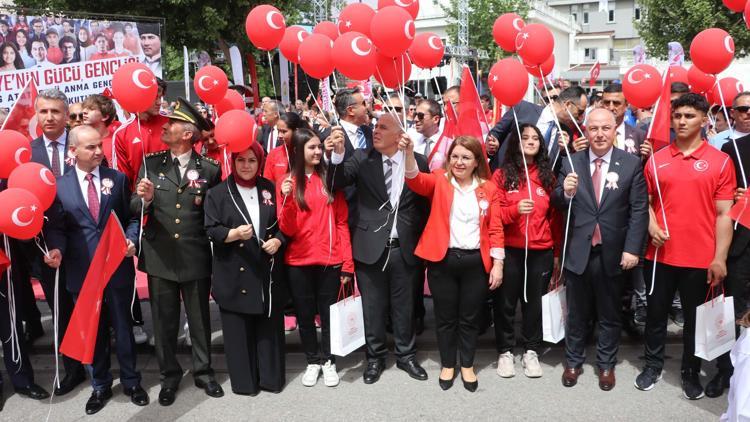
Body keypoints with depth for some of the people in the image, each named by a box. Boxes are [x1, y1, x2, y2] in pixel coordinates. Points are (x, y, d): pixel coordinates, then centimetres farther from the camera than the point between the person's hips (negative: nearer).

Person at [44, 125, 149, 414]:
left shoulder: (118, 179, 1)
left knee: (122, 327, 12)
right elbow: (56, 228, 1)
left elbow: (132, 216, 4)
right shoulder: (59, 186, 0)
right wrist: (57, 249, -18)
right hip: (82, 271, 0)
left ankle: (130, 381, 30)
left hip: (118, 267, 0)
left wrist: (131, 239, -14)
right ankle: (100, 385, 31)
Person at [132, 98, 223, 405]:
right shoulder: (151, 163, 3)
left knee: (200, 319, 12)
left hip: (196, 256, -1)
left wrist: (204, 203, -11)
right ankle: (169, 376, 28)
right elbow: (135, 208, -1)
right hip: (160, 256, 2)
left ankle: (203, 371, 29)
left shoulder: (209, 169, -2)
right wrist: (145, 199, -19)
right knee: (164, 320, 11)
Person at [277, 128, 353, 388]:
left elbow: (341, 222, 2)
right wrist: (287, 199, -24)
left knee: (328, 314, 9)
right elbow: (287, 230, -6)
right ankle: (313, 361, 28)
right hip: (298, 262, 0)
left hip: (330, 260, 0)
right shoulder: (287, 183, -1)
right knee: (305, 315, 11)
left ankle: (328, 361, 25)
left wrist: (347, 263, -3)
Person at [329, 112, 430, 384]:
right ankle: (375, 358, 30)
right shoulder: (362, 159, 0)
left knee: (405, 307, 14)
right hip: (371, 247, 0)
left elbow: (425, 203, 3)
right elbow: (338, 182, -14)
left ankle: (406, 356, 33)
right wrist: (338, 153, -30)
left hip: (405, 248, 0)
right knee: (373, 308, 12)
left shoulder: (418, 162, -1)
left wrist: (423, 242, 1)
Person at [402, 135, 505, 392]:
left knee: (470, 318, 12)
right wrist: (409, 152, -38)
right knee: (445, 317, 11)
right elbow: (415, 180, -20)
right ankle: (447, 365, 29)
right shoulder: (439, 181, 1)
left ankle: (467, 366, 30)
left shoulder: (488, 188, 4)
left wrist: (497, 264, -2)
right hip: (443, 260, 0)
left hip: (476, 262, 1)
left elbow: (495, 228, 3)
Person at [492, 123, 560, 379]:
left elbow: (555, 216, 8)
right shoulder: (502, 175, -1)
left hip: (541, 251, 2)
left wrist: (557, 251, 8)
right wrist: (515, 210, -22)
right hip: (509, 250, -2)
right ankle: (505, 351, 20)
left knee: (534, 302, 9)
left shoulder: (547, 175, 6)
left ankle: (531, 351, 23)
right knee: (505, 302, 6)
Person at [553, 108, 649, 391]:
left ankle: (606, 365, 31)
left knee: (610, 315, 15)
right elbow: (557, 206, 1)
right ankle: (573, 362, 31)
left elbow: (639, 210, -5)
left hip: (613, 253, -1)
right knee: (577, 313, 15)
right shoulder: (571, 163, 0)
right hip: (578, 251, 1)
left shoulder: (632, 164, -3)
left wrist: (632, 249, -12)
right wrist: (565, 192, -21)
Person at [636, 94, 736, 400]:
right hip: (660, 254, 2)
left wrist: (720, 258, -9)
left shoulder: (720, 161, -3)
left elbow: (724, 214, -4)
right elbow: (645, 200, 12)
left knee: (695, 318, 11)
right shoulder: (656, 159, 4)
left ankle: (691, 372, 28)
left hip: (700, 258, -2)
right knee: (656, 313, 13)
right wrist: (651, 226, -7)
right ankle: (653, 365, 31)